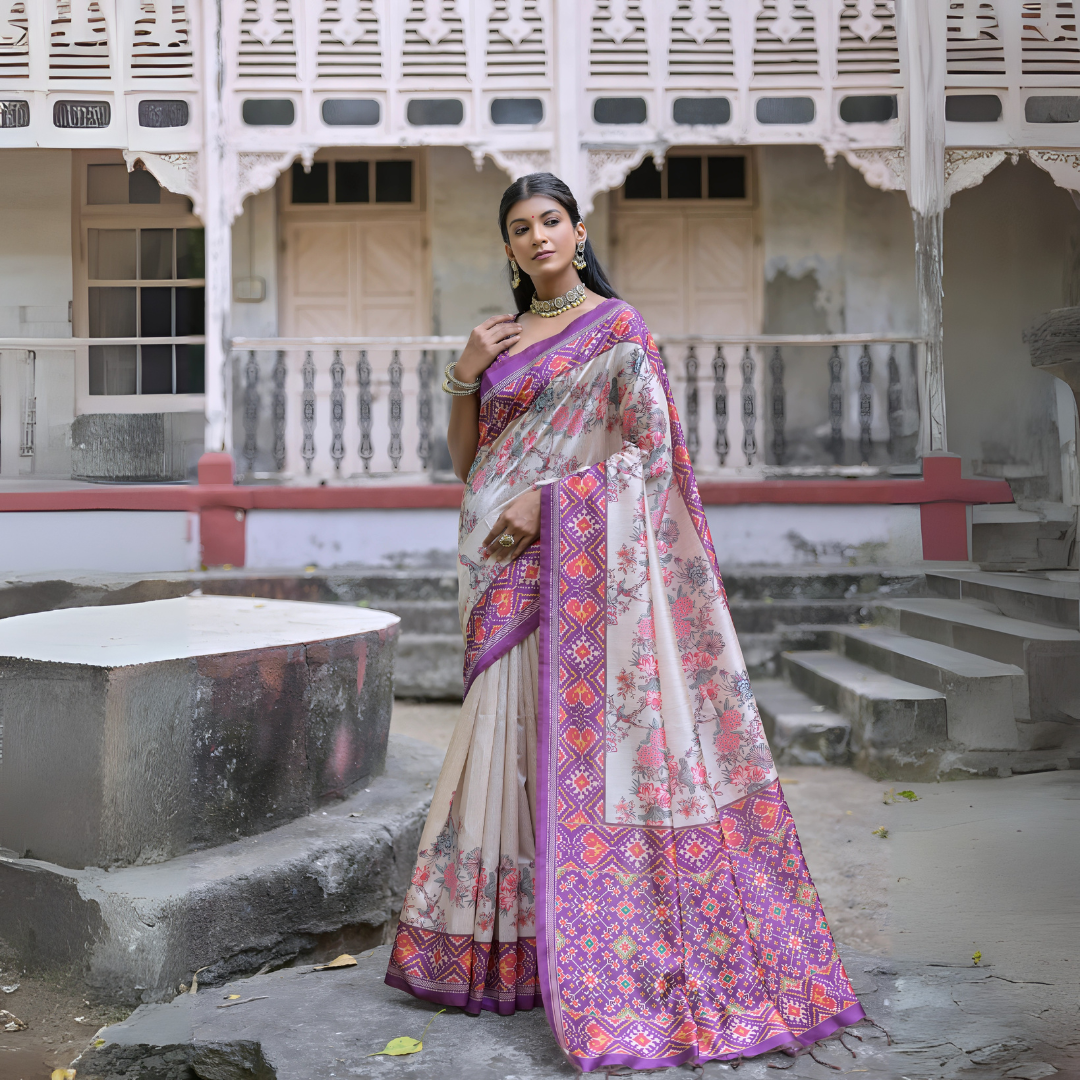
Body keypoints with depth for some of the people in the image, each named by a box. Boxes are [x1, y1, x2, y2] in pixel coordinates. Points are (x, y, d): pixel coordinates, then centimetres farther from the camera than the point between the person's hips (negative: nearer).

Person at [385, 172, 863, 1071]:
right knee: (516, 740, 7)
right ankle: (513, 946, 17)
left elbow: (650, 446, -9)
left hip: (586, 556, -6)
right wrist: (465, 377, 2)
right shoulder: (503, 341, 17)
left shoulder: (616, 325, -1)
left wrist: (546, 500, -15)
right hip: (517, 570, 6)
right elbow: (467, 462, 17)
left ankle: (614, 967, 2)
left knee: (589, 736, -7)